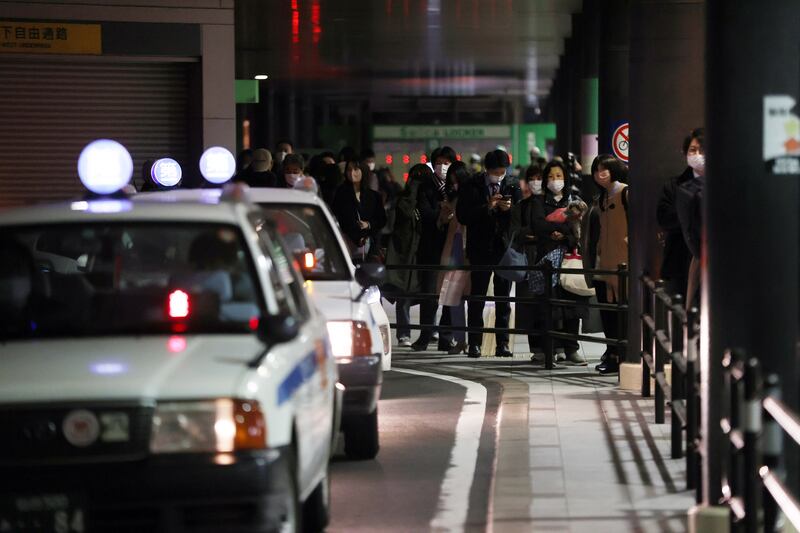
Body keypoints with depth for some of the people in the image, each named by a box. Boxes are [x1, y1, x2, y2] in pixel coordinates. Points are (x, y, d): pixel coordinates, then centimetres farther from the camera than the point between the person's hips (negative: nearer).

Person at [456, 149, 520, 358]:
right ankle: (475, 343, 4)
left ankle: (502, 343, 8)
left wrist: (509, 209, -15)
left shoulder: (512, 188, 7)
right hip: (481, 248, -2)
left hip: (505, 248, 2)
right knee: (477, 297, 1)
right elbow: (462, 216, -8)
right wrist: (487, 207, -17)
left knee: (503, 297, 5)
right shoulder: (472, 187, 0)